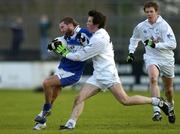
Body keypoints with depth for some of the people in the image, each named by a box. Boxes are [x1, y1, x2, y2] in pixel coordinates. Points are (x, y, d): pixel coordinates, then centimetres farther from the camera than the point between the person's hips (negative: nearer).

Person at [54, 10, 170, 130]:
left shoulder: (99, 39, -17)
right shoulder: (101, 33, 12)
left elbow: (81, 56, -14)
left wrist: (65, 54, -3)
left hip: (108, 74, -10)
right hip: (98, 75, 10)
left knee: (125, 100, -14)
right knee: (80, 98, -3)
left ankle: (157, 101, -4)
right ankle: (70, 124, -9)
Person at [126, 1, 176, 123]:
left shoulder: (164, 26, -16)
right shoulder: (141, 27, -2)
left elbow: (172, 44, -24)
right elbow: (134, 39, 21)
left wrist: (155, 45, -32)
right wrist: (131, 52, 9)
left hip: (166, 59, -1)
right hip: (151, 59, 1)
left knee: (169, 88, 11)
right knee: (153, 78, -29)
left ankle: (171, 107, 45)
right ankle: (157, 111, -37)